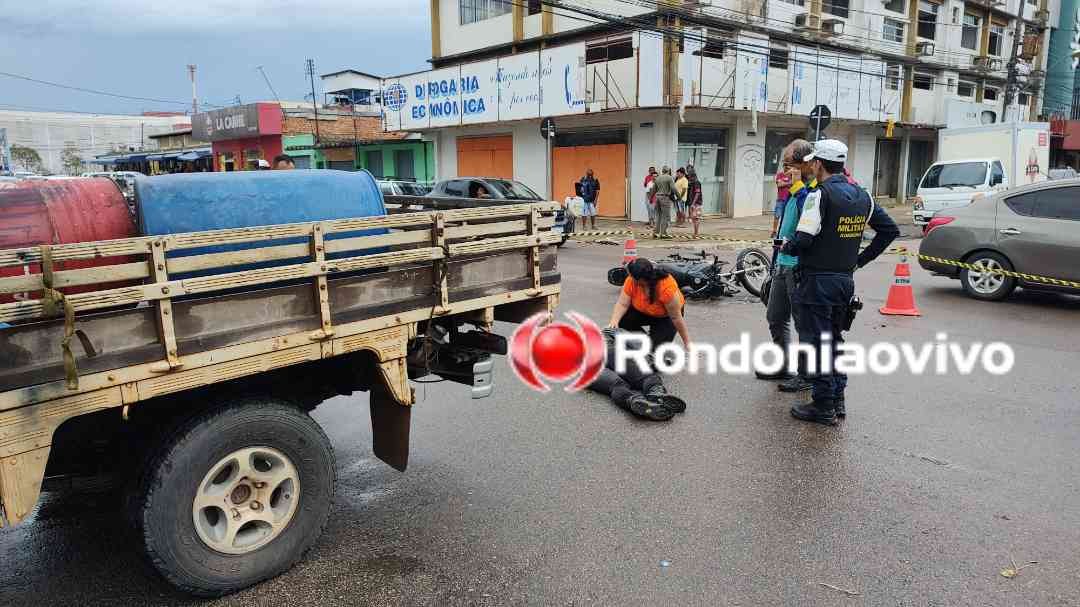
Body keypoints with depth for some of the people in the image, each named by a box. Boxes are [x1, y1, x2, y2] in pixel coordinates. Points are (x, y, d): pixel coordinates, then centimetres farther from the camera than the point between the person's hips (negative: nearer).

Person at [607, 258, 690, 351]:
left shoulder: (667, 287, -37)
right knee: (621, 320, -20)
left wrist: (687, 343, -23)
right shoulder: (632, 280, -26)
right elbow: (622, 304, -23)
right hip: (642, 311, 5)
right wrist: (614, 321, -41)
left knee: (655, 346, -21)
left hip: (665, 316, -4)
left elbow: (676, 318, -29)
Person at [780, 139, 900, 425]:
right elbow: (890, 229, 15)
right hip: (845, 280, 7)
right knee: (834, 339, 19)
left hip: (817, 281, -7)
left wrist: (786, 248, -1)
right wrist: (861, 258, 16)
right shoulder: (862, 196, 9)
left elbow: (803, 240, -22)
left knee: (815, 343, 1)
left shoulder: (821, 194, -15)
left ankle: (824, 406, 6)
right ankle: (838, 399, 24)